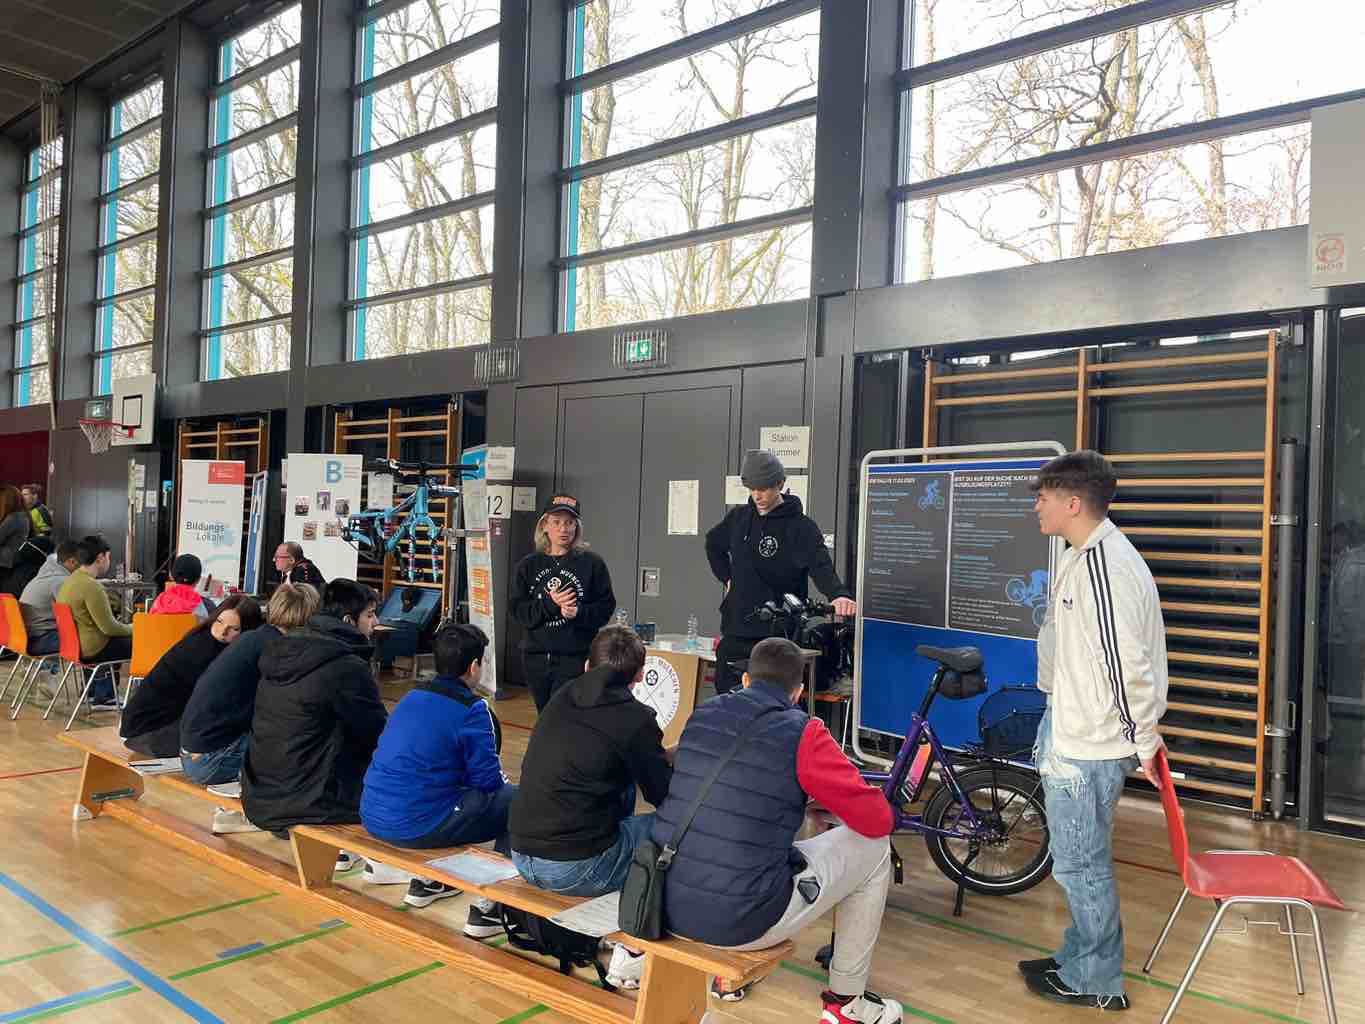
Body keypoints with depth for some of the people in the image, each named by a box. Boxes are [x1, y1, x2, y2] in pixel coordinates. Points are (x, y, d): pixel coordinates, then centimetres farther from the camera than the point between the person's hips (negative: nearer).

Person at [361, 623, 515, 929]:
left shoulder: (413, 695, 11)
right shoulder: (472, 710, -12)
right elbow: (487, 779, -8)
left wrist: (496, 778, 27)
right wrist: (504, 781, 16)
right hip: (417, 826, -8)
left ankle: (426, 880, 36)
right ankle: (490, 908, 5)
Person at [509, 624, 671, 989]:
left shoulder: (560, 699, 8)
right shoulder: (635, 717, -10)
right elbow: (666, 795, -1)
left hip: (521, 854, 7)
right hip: (575, 868, -7)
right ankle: (632, 951, 10)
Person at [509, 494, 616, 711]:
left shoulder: (592, 563, -1)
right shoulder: (529, 565, 8)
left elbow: (606, 607, -3)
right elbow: (519, 611, 2)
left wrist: (579, 612, -20)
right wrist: (549, 604, -14)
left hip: (575, 658, -4)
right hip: (536, 657, 4)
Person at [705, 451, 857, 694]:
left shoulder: (801, 527, -8)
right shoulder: (738, 518, 8)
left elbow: (822, 567, -22)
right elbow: (713, 543, 27)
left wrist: (839, 595, -41)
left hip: (779, 636, -5)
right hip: (735, 634, 5)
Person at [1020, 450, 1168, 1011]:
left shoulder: (1105, 565, -25)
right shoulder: (1086, 555, 8)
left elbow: (1129, 663, -25)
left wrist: (1144, 740, -14)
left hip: (1086, 748, -10)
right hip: (1071, 732, 10)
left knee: (1080, 865, 6)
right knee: (1083, 861, 22)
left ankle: (1097, 981, 23)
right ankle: (1078, 958, 37)